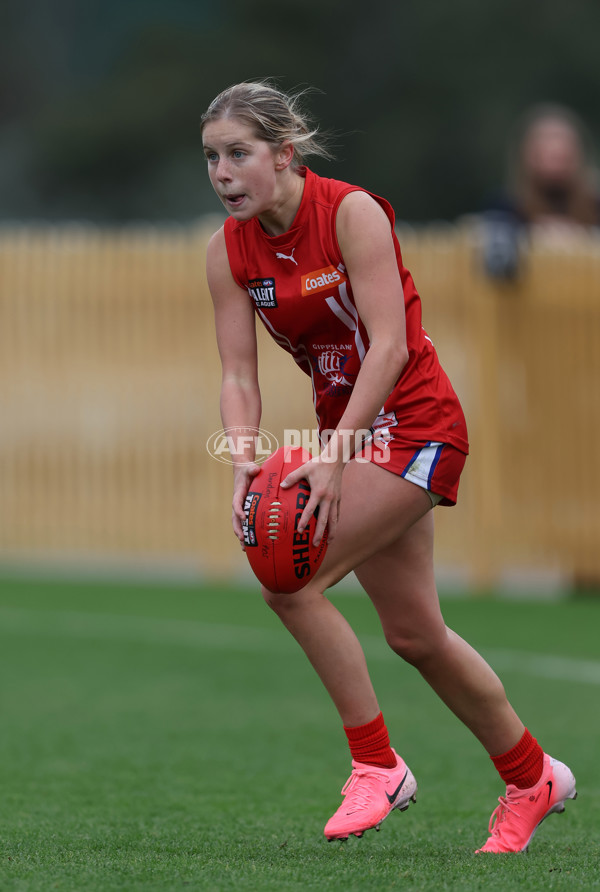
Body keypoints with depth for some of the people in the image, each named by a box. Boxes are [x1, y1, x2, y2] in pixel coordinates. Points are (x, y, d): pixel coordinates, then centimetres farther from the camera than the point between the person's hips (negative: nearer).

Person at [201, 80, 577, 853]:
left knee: (291, 581, -20)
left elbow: (389, 346, -24)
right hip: (346, 432, 7)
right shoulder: (229, 251, -1)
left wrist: (333, 455, -32)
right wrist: (244, 464, -22)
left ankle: (376, 765, -7)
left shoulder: (352, 213, -19)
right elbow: (238, 375, -3)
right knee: (413, 632, 12)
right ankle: (532, 779, 30)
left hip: (414, 425, -7)